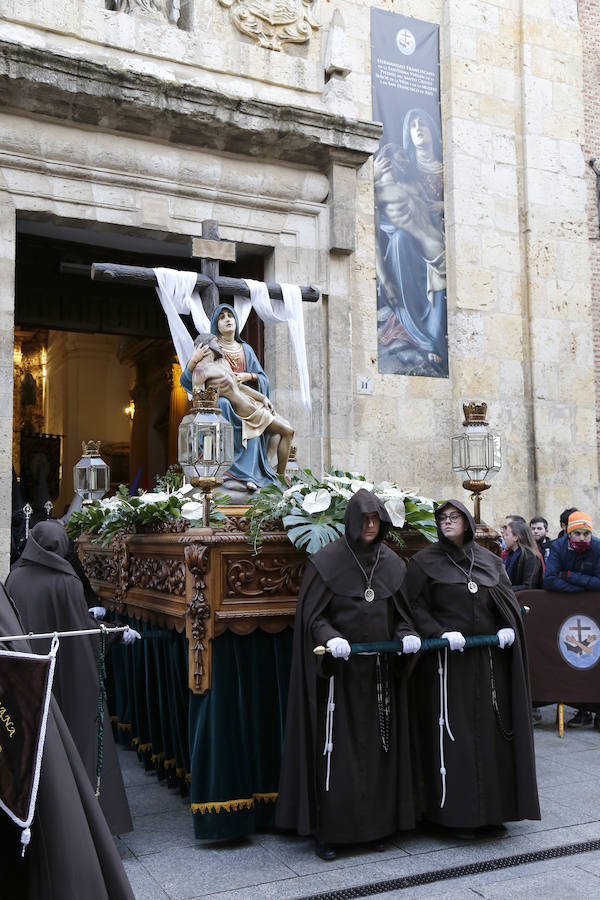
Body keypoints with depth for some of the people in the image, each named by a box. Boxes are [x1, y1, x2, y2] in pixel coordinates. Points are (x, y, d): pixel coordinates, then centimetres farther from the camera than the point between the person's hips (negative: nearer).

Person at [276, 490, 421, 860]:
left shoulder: (391, 562, 8)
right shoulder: (328, 561, -6)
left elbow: (401, 611, 13)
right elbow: (312, 615, -7)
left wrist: (407, 634, -7)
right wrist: (331, 637, -25)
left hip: (380, 672, 4)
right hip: (339, 670, -4)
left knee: (378, 746, 9)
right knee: (337, 749, -1)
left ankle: (377, 825, 22)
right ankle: (329, 831, 10)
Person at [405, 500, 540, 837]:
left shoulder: (489, 561, 12)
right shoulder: (424, 562, 0)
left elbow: (509, 601, 14)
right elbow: (415, 607, -5)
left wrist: (508, 629, -5)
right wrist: (441, 633, -19)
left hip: (489, 660, 4)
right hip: (447, 661, -4)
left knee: (491, 731, 7)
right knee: (453, 735, -2)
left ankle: (493, 808, 20)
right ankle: (456, 812, 8)